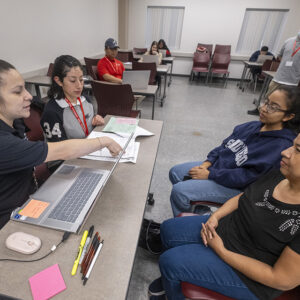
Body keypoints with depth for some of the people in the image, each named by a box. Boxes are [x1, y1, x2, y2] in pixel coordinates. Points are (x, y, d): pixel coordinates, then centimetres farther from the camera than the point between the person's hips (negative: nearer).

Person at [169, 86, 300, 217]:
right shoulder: (253, 126, 2)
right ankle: (201, 211, 17)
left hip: (235, 187, -8)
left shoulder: (281, 146, -20)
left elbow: (247, 177, -24)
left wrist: (209, 174, -22)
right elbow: (225, 145, 8)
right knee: (175, 172, 6)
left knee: (179, 191, -18)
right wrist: (208, 163, -7)